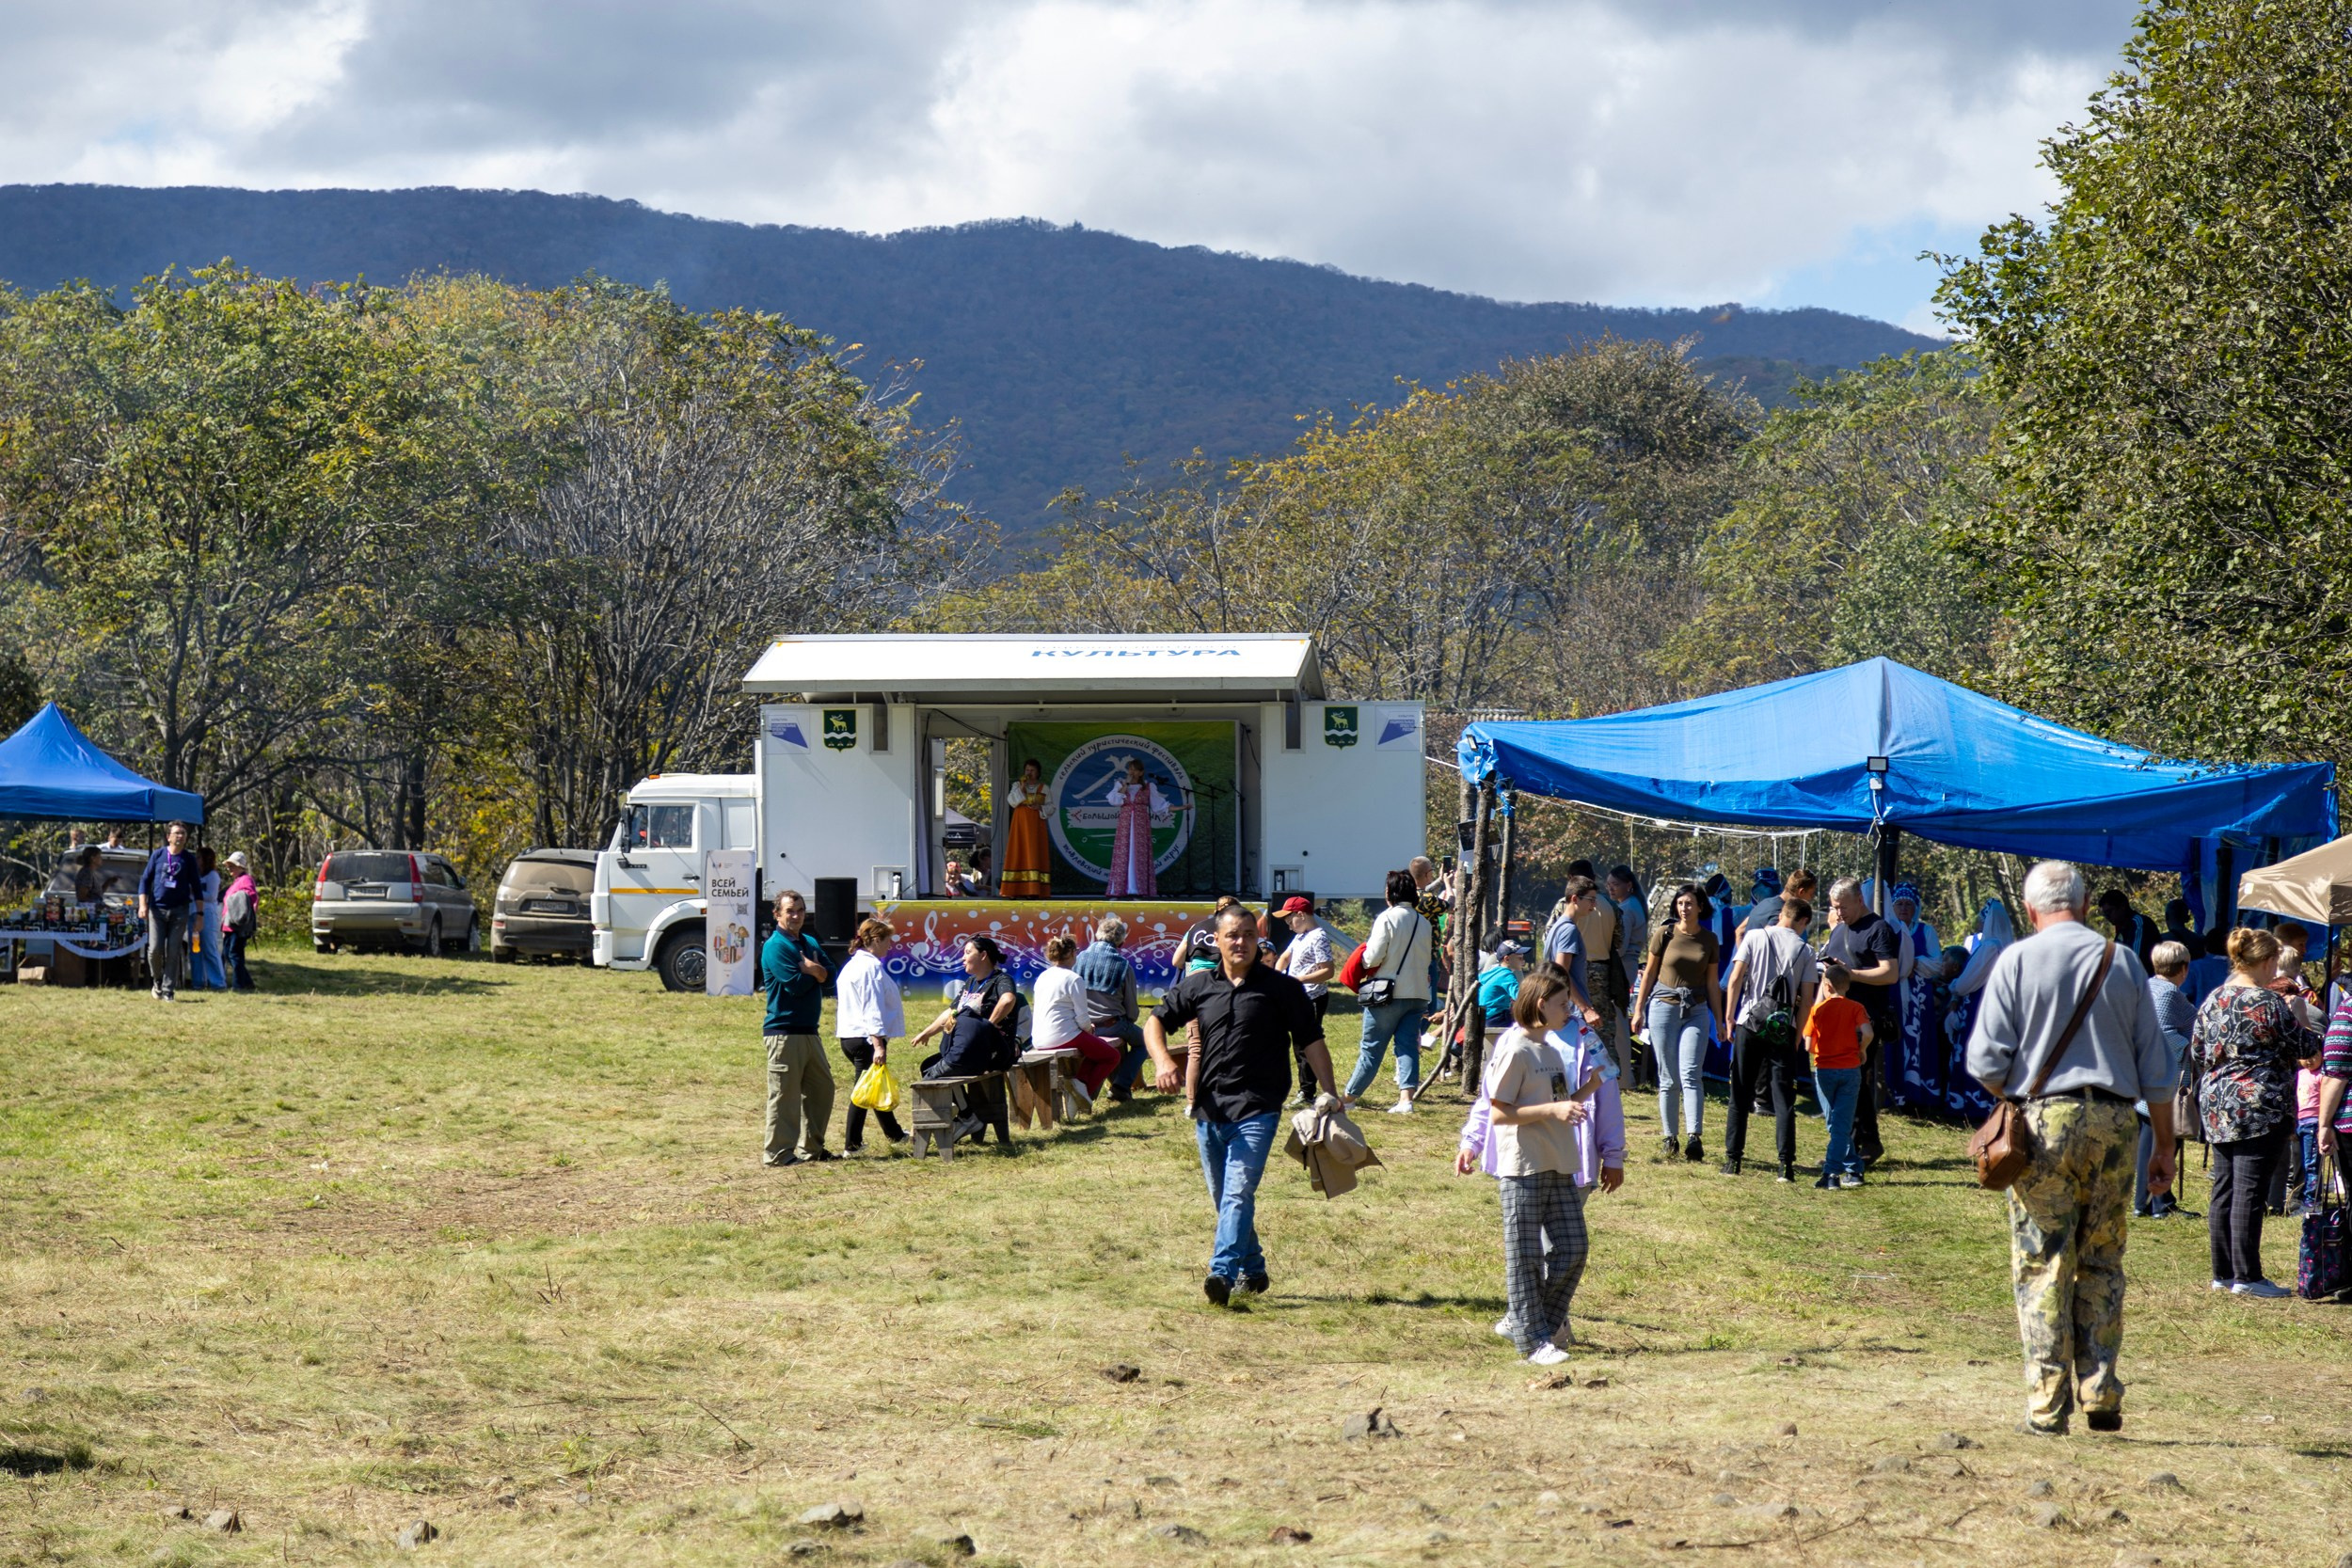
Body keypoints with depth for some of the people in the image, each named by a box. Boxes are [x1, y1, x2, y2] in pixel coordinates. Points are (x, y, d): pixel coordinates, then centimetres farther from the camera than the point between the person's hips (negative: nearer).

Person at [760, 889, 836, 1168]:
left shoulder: (809, 943, 16)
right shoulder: (775, 946, -10)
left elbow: (828, 975, 5)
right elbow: (794, 984, -19)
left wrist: (809, 969, -14)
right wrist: (813, 971, -2)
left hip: (808, 1030, 9)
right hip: (784, 1030, -9)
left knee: (822, 1089, 14)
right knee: (784, 1094, -5)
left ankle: (811, 1147, 25)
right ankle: (778, 1154, -1)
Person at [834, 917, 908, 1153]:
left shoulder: (852, 965, 16)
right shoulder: (870, 967, -15)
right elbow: (872, 1008, -22)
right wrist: (878, 1045, -25)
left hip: (850, 1037, 10)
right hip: (866, 1038, -10)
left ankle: (894, 1134, 35)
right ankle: (852, 1144, 0)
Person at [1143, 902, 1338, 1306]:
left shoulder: (1281, 988, 1)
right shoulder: (1198, 986, 10)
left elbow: (1311, 1042, 3)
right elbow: (1156, 1021, 13)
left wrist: (1330, 1097, -3)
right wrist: (1162, 1060, -8)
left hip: (1257, 1109, -5)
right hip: (1208, 1110, 5)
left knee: (1238, 1193, -18)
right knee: (1223, 1197, 13)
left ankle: (1223, 1273, -27)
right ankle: (1252, 1270, 29)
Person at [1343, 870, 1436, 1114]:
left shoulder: (1388, 918, -11)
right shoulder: (1425, 923, 8)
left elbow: (1373, 958, -13)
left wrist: (1364, 955, 7)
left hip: (1387, 993, -5)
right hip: (1418, 993, 5)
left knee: (1371, 1048, 4)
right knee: (1408, 1046, 3)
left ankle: (1349, 1097, 15)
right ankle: (1406, 1098, -10)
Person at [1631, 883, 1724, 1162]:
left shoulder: (1709, 940, 6)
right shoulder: (1665, 934, 1)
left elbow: (1712, 982, 12)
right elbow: (1649, 973, 8)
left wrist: (1720, 1019, 11)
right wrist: (1638, 1009, 6)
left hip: (1696, 1010, 0)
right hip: (1663, 1006, 0)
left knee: (1691, 1075, -12)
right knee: (1668, 1078, 2)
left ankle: (1694, 1138, -21)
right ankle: (1670, 1139, 9)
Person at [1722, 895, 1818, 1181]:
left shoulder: (1754, 937, 3)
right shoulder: (1805, 950, 2)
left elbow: (1735, 980, -2)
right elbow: (1806, 999, 1)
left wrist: (1729, 1019, 4)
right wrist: (1798, 1035, 9)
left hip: (1749, 1023, 0)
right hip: (1784, 1029, 0)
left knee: (1740, 1095, 8)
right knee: (1784, 1098, 2)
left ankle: (1733, 1159, 8)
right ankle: (1786, 1163, -5)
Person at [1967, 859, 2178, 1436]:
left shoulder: (2017, 960, 0)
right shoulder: (2122, 961, 8)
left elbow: (1986, 1060, -5)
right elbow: (2155, 1066, 9)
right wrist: (2164, 1148, 15)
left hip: (2043, 1119, -2)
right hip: (2113, 1123, 2)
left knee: (2042, 1266, 1)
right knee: (2102, 1265, 12)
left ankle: (2048, 1404, 0)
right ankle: (2101, 1396, 7)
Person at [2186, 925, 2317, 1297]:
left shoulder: (2212, 1001, 8)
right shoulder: (2268, 1003, -12)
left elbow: (2196, 1057, 14)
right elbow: (2307, 1048, -4)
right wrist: (2298, 1016, 14)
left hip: (2216, 1109, 7)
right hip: (2260, 1108, -7)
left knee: (2223, 1189, 10)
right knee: (2250, 1191, -6)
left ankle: (2223, 1272, 14)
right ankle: (2246, 1276, -5)